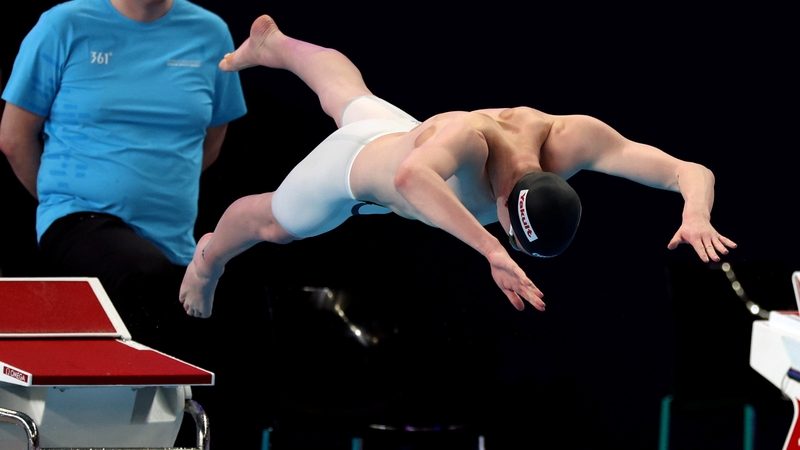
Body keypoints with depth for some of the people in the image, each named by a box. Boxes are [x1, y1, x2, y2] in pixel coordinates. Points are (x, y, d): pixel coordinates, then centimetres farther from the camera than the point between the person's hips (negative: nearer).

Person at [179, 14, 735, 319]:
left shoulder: (570, 138, -42)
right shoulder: (468, 139, -55)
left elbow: (693, 172, -44)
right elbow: (410, 177, -77)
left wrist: (696, 214, -66)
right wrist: (490, 249, -85)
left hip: (408, 132, 5)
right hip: (357, 164, -5)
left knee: (347, 94, 40)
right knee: (272, 225, 27)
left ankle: (272, 44, 71)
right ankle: (210, 258, 62)